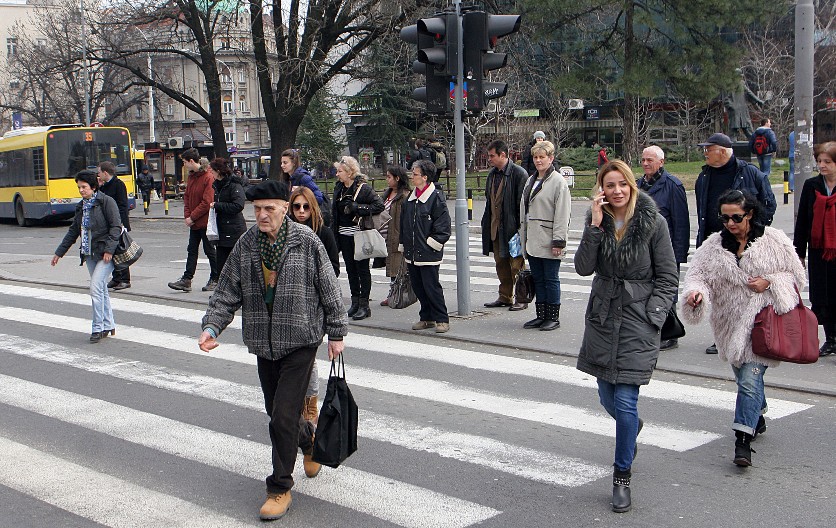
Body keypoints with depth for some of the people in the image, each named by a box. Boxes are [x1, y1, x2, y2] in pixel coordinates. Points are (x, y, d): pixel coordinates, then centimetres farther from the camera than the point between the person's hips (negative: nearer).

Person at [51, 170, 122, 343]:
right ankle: (108, 326, 19)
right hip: (89, 254, 7)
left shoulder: (106, 201, -8)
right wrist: (59, 252, 20)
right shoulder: (81, 206, 14)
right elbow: (73, 231, 20)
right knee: (101, 289, 11)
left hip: (105, 254, -7)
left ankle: (98, 328, -7)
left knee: (96, 288, -14)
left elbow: (116, 227, -13)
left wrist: (109, 250, -20)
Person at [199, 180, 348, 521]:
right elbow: (227, 291, 4)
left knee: (283, 416, -8)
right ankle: (309, 442, 48)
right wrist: (211, 327, -11)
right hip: (264, 344, 5)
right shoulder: (246, 245, 2)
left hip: (300, 341, -5)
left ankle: (280, 490, 5)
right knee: (276, 413, 16)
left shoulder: (306, 242, -9)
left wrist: (336, 333, 0)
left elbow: (329, 290, -2)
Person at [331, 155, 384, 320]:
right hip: (344, 235, 7)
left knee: (362, 269, 1)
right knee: (350, 269, 11)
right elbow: (334, 212, 17)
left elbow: (379, 206, -17)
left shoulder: (364, 188, -11)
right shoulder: (338, 189, 9)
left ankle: (364, 305, 6)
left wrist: (357, 207, -21)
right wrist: (334, 233, 10)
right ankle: (355, 302, 20)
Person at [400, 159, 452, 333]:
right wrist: (403, 246, 17)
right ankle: (427, 318, 23)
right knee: (418, 286, 11)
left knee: (431, 286, -5)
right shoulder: (410, 198, 12)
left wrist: (431, 243, -11)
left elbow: (443, 227, -10)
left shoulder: (436, 197, -10)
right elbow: (403, 224, 19)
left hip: (428, 254, -7)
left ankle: (442, 320, 6)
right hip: (412, 253, 7)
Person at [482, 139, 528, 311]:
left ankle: (522, 299, 9)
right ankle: (505, 297, 23)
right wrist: (487, 224, 14)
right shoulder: (492, 174, 12)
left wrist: (520, 228, -16)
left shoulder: (518, 174, -12)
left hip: (512, 227, -8)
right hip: (495, 226, 8)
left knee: (517, 265, -1)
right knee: (501, 264, 14)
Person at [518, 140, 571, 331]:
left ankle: (553, 317, 8)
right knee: (538, 280, 11)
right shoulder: (531, 181, 16)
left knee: (551, 279, 0)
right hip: (533, 241, 7)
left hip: (549, 241, -7)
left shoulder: (558, 182, -7)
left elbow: (562, 214, -12)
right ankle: (541, 315, 18)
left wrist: (558, 241, -17)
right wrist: (523, 238, 17)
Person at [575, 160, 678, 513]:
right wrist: (595, 226, -18)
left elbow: (668, 278, -3)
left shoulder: (653, 222, -8)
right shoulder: (597, 220, 2)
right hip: (603, 317, 4)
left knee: (625, 401, -7)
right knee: (607, 396, 15)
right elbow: (583, 268, -11)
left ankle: (622, 476, 9)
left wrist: (652, 316, -11)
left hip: (638, 319, -4)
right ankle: (633, 429, 50)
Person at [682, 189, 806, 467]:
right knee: (744, 376, 19)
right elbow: (698, 274, -6)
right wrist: (696, 291, -28)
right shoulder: (714, 245, 3)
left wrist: (769, 282, -14)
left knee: (750, 378, -14)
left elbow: (796, 276, 3)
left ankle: (743, 439, -12)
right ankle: (757, 418, 45)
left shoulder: (774, 241, -4)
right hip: (730, 323, 4)